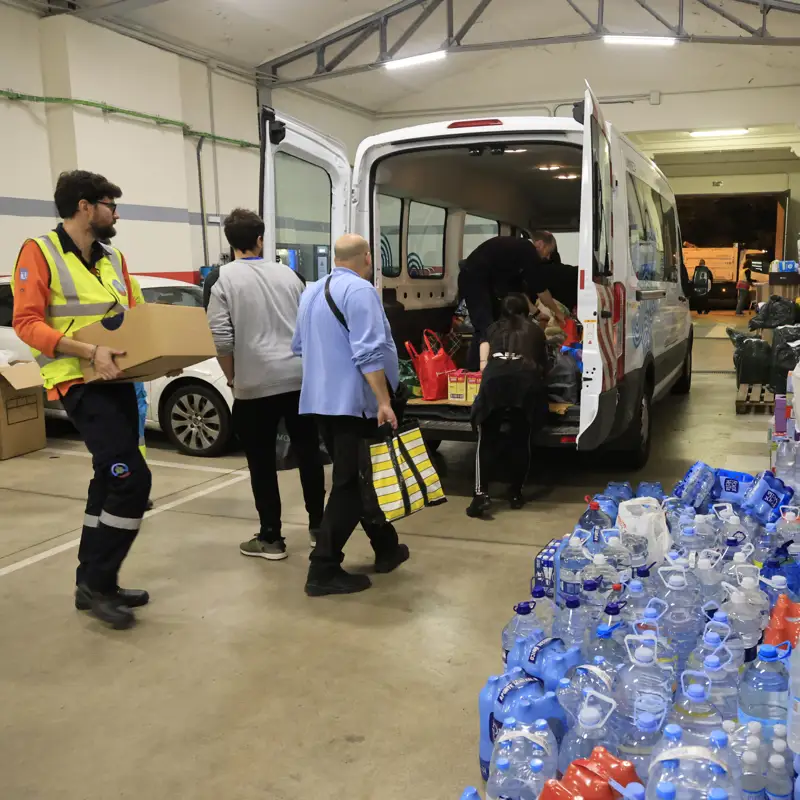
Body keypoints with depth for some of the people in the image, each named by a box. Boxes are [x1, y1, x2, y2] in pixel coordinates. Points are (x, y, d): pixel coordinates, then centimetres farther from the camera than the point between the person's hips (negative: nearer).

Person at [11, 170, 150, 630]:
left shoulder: (114, 259, 13)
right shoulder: (40, 252, -8)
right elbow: (26, 323, -16)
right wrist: (89, 351, -27)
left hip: (117, 380, 8)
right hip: (79, 383, -8)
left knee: (110, 480, 13)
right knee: (132, 477, -16)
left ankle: (92, 581, 25)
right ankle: (99, 583, -1)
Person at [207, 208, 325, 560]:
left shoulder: (224, 279, -5)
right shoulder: (286, 273, 9)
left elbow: (221, 339, -10)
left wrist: (232, 377, 5)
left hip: (255, 383, -4)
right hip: (300, 377, 4)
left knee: (262, 462, 5)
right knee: (308, 452, 14)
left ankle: (270, 538, 12)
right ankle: (317, 524, 25)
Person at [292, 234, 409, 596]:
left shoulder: (311, 292, 15)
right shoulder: (360, 290, -13)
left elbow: (300, 346, 25)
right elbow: (369, 353, -22)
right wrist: (384, 401, -21)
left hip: (321, 400, 10)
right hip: (353, 402, -9)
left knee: (355, 479, 16)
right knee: (351, 485, -5)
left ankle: (386, 548, 28)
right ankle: (323, 571, -4)